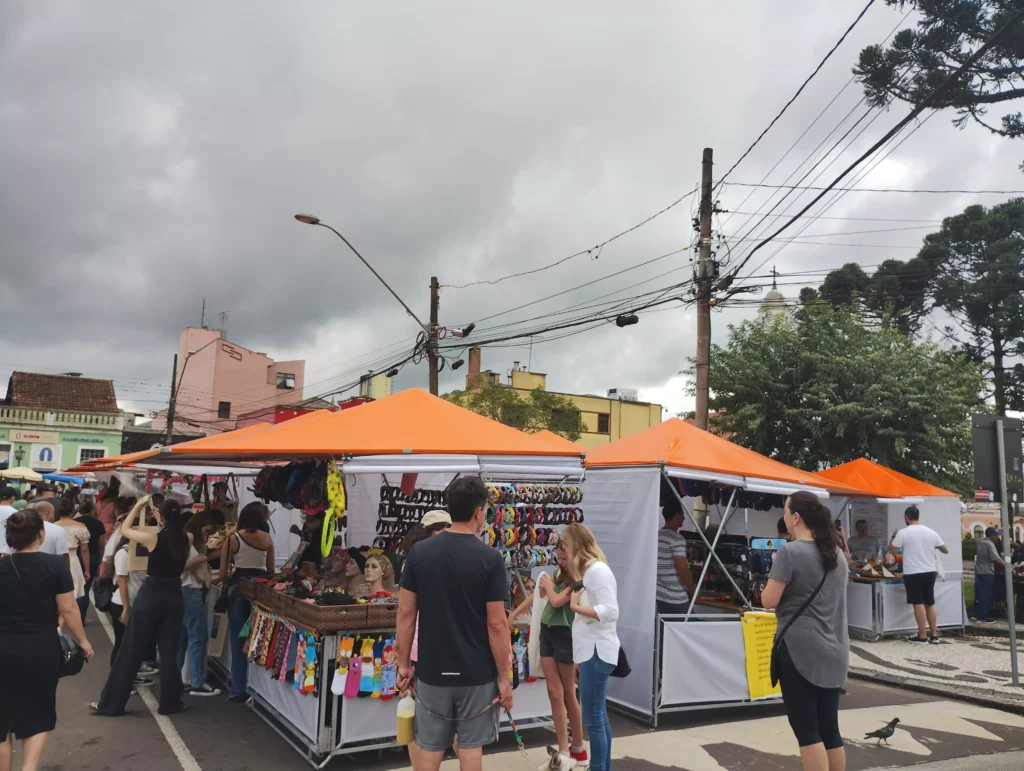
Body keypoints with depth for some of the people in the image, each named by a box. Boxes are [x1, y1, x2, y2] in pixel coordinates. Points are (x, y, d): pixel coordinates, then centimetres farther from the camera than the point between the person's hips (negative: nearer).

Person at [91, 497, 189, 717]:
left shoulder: (153, 538, -14)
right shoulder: (185, 539, -4)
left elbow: (124, 529, 3)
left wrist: (139, 505, 9)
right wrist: (152, 509, 17)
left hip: (150, 595, -4)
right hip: (174, 596, 4)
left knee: (131, 652, 7)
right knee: (169, 652, 12)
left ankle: (110, 704, 17)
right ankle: (169, 703, 18)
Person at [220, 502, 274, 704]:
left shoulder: (232, 539, -4)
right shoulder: (267, 539, 2)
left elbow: (223, 573, -2)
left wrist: (226, 584, 18)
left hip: (238, 587, -2)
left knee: (238, 640, 5)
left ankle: (239, 690, 6)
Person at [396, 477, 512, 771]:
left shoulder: (419, 552, -4)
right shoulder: (490, 559, -13)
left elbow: (406, 613, -1)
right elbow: (496, 624, -12)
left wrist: (404, 663, 9)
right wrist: (504, 677, -3)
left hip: (432, 671, 2)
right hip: (476, 673, -2)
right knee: (470, 746, 12)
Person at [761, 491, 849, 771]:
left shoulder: (790, 552, -14)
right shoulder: (837, 552, 11)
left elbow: (768, 601, -14)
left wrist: (775, 576, 3)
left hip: (799, 650, -7)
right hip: (834, 651, 8)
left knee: (806, 730, -1)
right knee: (829, 728, 13)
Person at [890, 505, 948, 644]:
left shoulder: (903, 533, -10)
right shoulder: (931, 532, 4)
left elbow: (893, 550, -5)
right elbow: (945, 550, 13)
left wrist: (894, 537, 11)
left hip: (912, 573, -5)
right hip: (930, 572, 5)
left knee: (919, 604, -2)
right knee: (930, 604, 14)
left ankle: (922, 637, 0)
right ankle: (934, 635, 17)